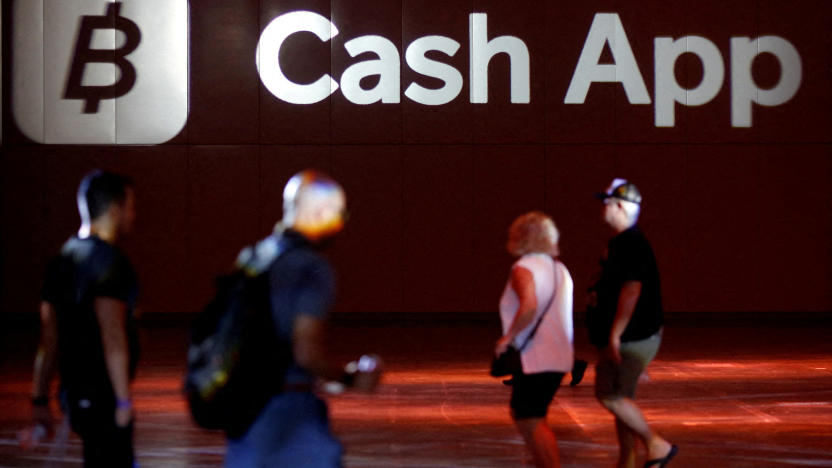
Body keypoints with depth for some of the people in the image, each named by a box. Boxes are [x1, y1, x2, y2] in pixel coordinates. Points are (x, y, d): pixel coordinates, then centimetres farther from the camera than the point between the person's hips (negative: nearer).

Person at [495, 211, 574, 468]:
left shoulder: (523, 268, -11)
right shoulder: (559, 268, 16)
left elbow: (529, 306, -28)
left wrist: (508, 336, -18)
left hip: (535, 359, -9)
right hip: (558, 358, 9)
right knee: (521, 414, 20)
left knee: (531, 422, -2)